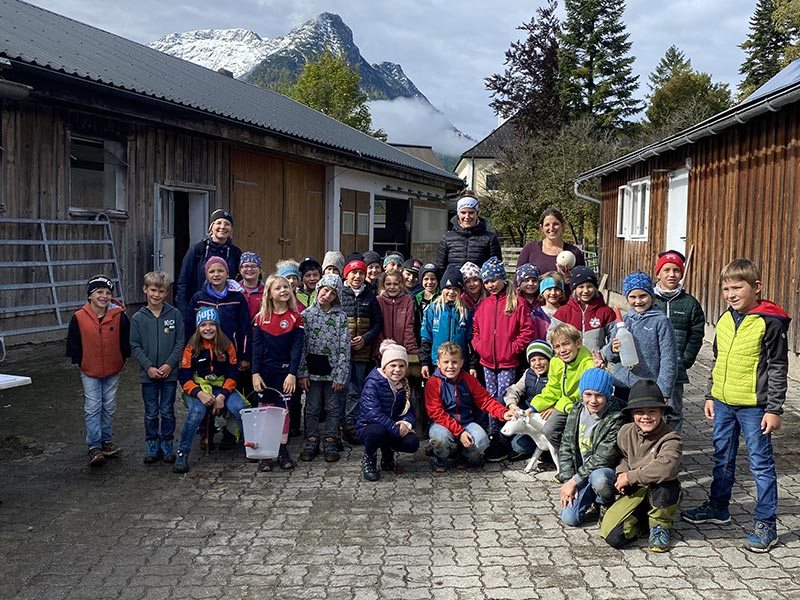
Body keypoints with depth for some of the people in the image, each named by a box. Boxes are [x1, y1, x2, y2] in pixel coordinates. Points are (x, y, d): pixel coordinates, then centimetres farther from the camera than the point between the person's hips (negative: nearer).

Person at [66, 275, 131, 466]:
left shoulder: (119, 316, -10)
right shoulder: (79, 318, -12)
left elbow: (125, 342, 1)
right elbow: (73, 344, -1)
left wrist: (121, 360, 0)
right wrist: (80, 362, -1)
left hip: (113, 371, 2)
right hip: (90, 372, -2)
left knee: (109, 407, 14)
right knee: (92, 408, -1)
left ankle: (106, 440, 28)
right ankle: (94, 446, 6)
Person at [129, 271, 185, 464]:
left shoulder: (174, 314, -4)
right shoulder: (138, 318, -2)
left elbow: (180, 342, -3)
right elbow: (135, 347, -2)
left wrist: (169, 364, -13)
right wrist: (148, 367, -12)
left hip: (170, 373, 0)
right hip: (148, 374, 1)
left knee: (167, 412, 8)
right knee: (151, 413, 10)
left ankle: (167, 445, 21)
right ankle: (152, 445, 22)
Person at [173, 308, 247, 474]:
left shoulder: (227, 346, 1)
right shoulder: (191, 348, -3)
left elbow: (232, 375, 0)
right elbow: (184, 378, -7)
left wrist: (222, 396, -16)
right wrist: (200, 394, -24)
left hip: (222, 388, 1)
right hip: (197, 389, -1)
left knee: (239, 408, -27)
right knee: (197, 411, -33)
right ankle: (182, 454, -19)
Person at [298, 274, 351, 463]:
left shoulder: (340, 316, -2)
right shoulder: (306, 314, -1)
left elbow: (344, 347, -4)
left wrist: (340, 375, -8)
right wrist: (302, 373, -6)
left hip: (333, 370, 0)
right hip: (313, 369, 0)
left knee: (333, 408, 7)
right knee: (312, 408, 8)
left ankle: (331, 444, 18)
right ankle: (311, 444, 19)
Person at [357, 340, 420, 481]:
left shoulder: (404, 385, 5)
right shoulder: (373, 383, -17)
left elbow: (410, 411, 2)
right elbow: (373, 413, -28)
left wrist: (407, 423, -23)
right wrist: (396, 429, -31)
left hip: (393, 428, 6)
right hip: (368, 427, -5)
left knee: (412, 443, -22)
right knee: (378, 432, -40)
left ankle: (388, 453, 13)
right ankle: (369, 458, -6)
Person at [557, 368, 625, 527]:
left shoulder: (616, 419, -17)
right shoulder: (576, 412, 1)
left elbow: (602, 458, -20)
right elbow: (566, 447, 3)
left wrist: (574, 481, -18)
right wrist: (567, 480, -7)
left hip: (607, 471, -4)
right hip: (581, 472, 4)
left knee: (598, 477, -39)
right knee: (569, 518, -12)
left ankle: (607, 504, -5)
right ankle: (592, 496, 19)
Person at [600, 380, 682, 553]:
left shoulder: (671, 440, -18)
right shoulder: (625, 432, -2)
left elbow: (666, 468, -39)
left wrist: (630, 477, -29)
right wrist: (621, 473, -4)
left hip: (662, 494, -3)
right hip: (634, 493, 3)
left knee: (663, 481, -41)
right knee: (613, 536, -20)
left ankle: (660, 526, -9)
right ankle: (644, 522, 14)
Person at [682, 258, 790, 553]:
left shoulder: (770, 323, -12)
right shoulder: (724, 320, 7)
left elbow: (778, 368, -11)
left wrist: (774, 408, -12)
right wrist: (710, 396, 17)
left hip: (754, 406, -7)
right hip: (723, 402, 7)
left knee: (761, 463, 1)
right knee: (723, 458, 19)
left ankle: (765, 524, 10)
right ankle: (718, 507, 35)